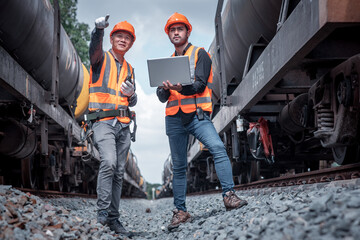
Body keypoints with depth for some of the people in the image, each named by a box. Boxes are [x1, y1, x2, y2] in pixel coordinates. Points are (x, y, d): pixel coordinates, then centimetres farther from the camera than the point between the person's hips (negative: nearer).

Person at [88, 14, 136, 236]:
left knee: (119, 173, 5)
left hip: (123, 124, 6)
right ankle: (103, 210, -16)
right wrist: (99, 29, -43)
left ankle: (114, 218, 9)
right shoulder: (102, 59, 3)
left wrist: (131, 94, -6)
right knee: (109, 163, -25)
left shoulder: (129, 68, 20)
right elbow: (95, 46, -22)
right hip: (103, 121, -6)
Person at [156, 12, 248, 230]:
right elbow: (162, 96, 14)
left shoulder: (199, 54, 5)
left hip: (197, 115, -4)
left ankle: (229, 195, -26)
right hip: (174, 118, 4)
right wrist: (164, 89, -11)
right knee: (178, 166, 4)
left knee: (218, 148, -25)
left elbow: (200, 84, -10)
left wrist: (179, 87, -29)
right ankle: (180, 211, 8)